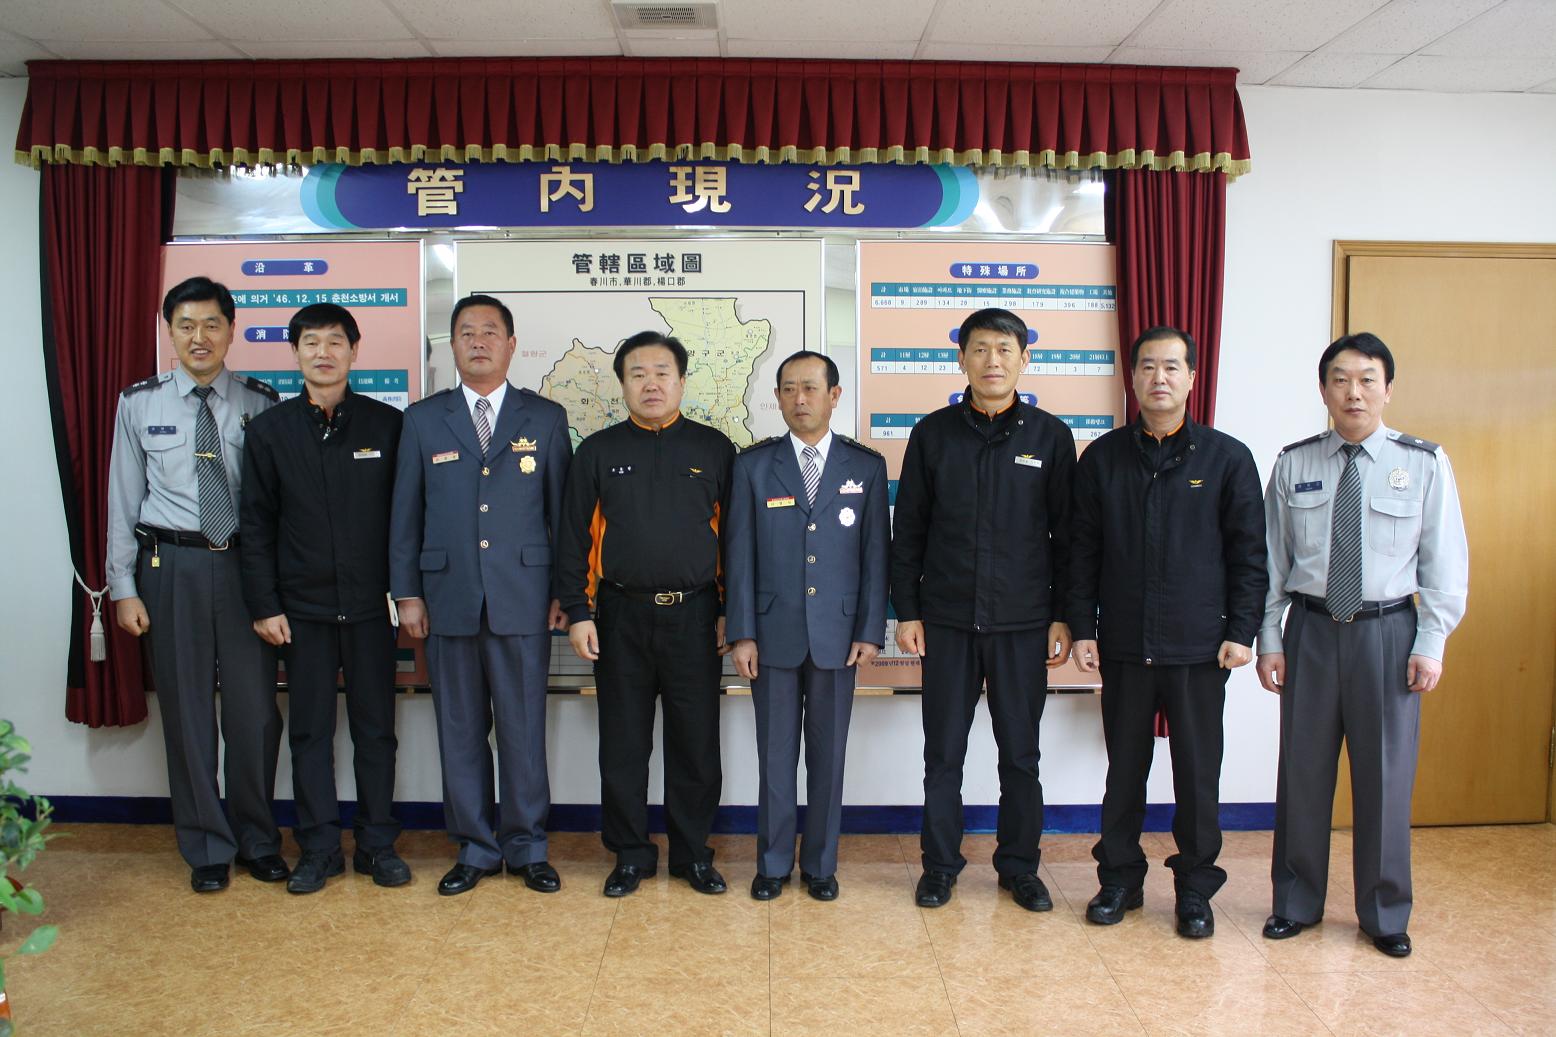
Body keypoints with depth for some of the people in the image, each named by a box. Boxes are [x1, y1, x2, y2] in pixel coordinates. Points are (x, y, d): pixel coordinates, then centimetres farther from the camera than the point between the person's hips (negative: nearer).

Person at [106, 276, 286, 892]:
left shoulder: (261, 404, 1)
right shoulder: (140, 404, 3)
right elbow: (123, 500, 4)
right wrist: (124, 587, 0)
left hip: (246, 565, 0)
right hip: (172, 567, 0)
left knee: (256, 709, 5)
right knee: (187, 711, 9)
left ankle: (257, 841, 25)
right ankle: (207, 847, 25)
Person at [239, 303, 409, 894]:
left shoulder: (386, 424, 0)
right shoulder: (270, 430, 3)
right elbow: (256, 524, 3)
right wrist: (263, 605, -2)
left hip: (369, 605, -1)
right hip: (302, 607, 1)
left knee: (375, 729, 7)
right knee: (310, 731, 9)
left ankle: (377, 845, 20)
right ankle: (318, 849, 21)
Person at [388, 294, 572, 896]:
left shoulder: (545, 418, 7)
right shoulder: (423, 420, 9)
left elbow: (561, 510, 6)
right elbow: (405, 514, 8)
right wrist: (407, 593, 2)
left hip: (523, 598, -1)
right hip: (449, 598, 1)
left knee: (524, 728, 4)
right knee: (460, 730, 8)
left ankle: (527, 847, 18)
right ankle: (474, 848, 21)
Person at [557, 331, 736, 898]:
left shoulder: (714, 448, 4)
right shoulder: (598, 451, 5)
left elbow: (733, 533, 5)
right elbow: (575, 537, 5)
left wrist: (730, 613, 0)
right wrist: (578, 612, -2)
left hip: (694, 616, 0)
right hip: (621, 616, 1)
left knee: (696, 743, 6)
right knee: (623, 744, 8)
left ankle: (692, 853, 23)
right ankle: (631, 853, 23)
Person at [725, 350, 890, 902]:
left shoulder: (866, 466, 4)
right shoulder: (753, 465, 3)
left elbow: (876, 553, 3)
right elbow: (740, 552, 1)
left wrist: (871, 630, -3)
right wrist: (742, 632, -4)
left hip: (837, 634, 0)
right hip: (773, 632, 0)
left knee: (828, 754, 9)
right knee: (775, 754, 8)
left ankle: (820, 864, 24)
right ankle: (773, 863, 23)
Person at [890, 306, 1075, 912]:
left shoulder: (1050, 436, 2)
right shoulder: (933, 433, 3)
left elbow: (1067, 535, 3)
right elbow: (908, 530, 4)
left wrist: (1063, 617, 0)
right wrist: (906, 611, 0)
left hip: (1024, 623, 0)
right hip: (947, 621, 0)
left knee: (1020, 754, 10)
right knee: (943, 753, 8)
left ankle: (1020, 867, 25)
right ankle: (940, 865, 23)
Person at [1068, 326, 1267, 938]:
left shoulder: (1227, 458, 1)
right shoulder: (1103, 458, 5)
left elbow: (1249, 553, 2)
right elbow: (1083, 551, 6)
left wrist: (1242, 631, -5)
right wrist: (1081, 628, 1)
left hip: (1199, 649, -1)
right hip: (1124, 646, 1)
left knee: (1198, 773, 7)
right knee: (1124, 770, 11)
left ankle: (1195, 891, 22)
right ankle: (1120, 881, 26)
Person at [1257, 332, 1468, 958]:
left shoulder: (1424, 463, -2)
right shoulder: (1293, 465, 2)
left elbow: (1445, 563, 0)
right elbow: (1272, 560, 4)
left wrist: (1431, 644, -5)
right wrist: (1269, 639, 1)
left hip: (1387, 631, -1)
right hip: (1311, 629, 1)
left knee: (1385, 774, 8)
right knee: (1303, 770, 9)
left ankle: (1385, 914, 27)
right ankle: (1296, 903, 27)